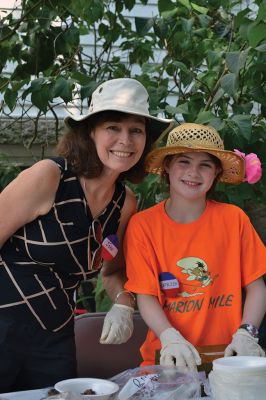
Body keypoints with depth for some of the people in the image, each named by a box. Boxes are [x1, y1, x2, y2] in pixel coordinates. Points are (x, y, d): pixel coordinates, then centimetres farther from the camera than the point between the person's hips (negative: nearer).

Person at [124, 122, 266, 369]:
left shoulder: (233, 219, 2)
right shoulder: (142, 225, -1)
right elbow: (146, 296, -2)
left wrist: (246, 334, -11)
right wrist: (170, 338, -19)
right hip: (168, 358, 0)